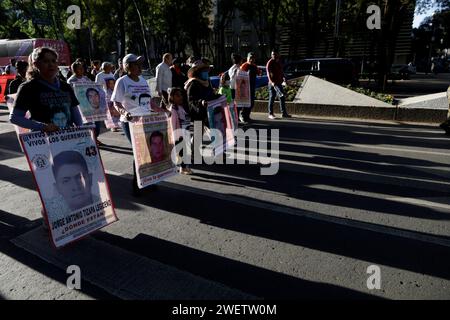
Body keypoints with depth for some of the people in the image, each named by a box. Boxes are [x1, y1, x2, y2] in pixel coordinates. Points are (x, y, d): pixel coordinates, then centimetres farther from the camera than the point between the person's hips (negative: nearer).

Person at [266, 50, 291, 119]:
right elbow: (268, 73, -17)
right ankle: (270, 114, 4)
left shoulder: (279, 62, 15)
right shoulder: (270, 62, -8)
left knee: (282, 98, 9)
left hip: (279, 82, 8)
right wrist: (271, 82, -30)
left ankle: (284, 113, 17)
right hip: (273, 83, -8)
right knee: (272, 98, -4)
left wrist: (283, 77, 7)